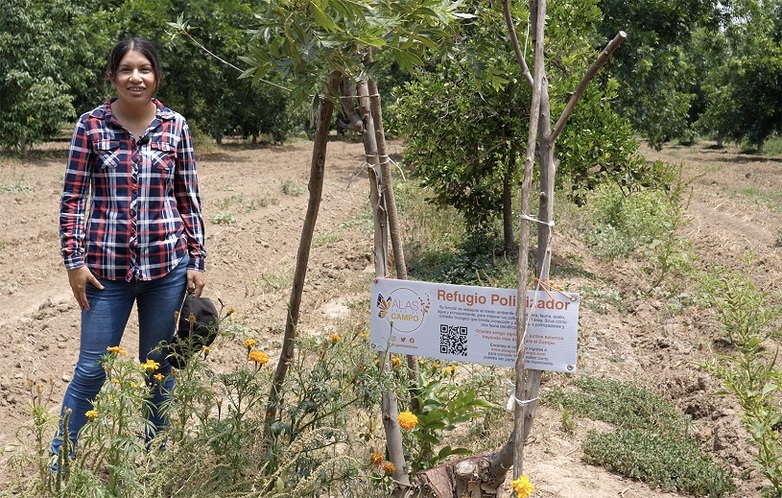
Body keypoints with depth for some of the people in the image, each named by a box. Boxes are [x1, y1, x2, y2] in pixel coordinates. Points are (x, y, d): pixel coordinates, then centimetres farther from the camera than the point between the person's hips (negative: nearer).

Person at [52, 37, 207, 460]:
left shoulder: (175, 126, 1)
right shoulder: (91, 125, -3)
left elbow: (188, 198, 5)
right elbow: (72, 197, 0)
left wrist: (197, 261, 3)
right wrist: (74, 260, -5)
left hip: (166, 266, 2)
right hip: (107, 266, -1)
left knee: (159, 368, 13)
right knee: (92, 369, 5)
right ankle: (60, 457, 25)